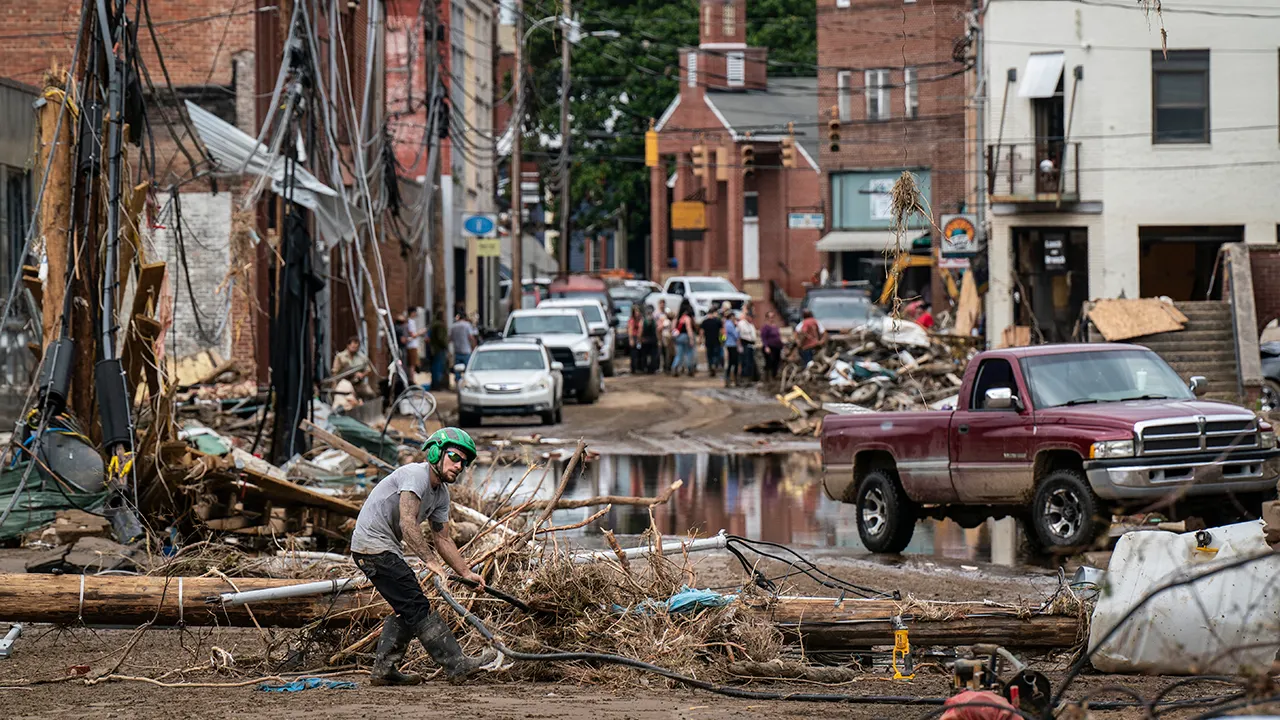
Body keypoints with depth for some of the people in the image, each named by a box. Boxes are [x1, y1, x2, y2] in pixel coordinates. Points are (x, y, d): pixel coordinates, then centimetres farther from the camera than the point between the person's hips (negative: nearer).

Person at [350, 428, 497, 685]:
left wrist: (466, 573, 8)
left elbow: (443, 540, 17)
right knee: (417, 607, -12)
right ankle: (457, 665, -15)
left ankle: (384, 669, 19)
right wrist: (430, 561, -33)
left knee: (406, 610, 14)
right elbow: (407, 523, -28)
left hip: (386, 548, 11)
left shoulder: (441, 493, 13)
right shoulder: (416, 475, -18)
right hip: (373, 545, -11)